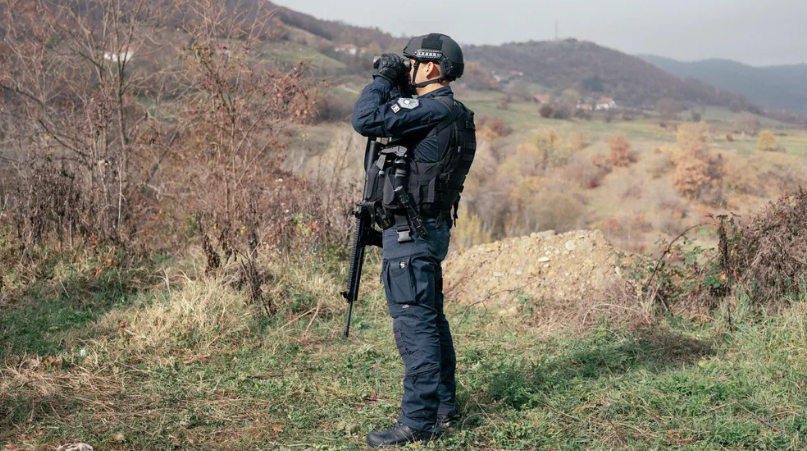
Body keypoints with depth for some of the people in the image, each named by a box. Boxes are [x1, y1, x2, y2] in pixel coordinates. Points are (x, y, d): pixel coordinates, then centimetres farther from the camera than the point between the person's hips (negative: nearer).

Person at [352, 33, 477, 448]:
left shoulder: (431, 110, -18)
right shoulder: (455, 115, 13)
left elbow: (366, 120, -24)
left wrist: (383, 80, -11)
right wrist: (392, 86, 15)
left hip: (409, 232, -10)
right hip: (431, 227, 10)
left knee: (414, 324, -6)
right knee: (430, 319, 17)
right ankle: (443, 407, 28)